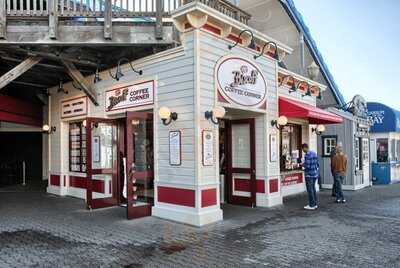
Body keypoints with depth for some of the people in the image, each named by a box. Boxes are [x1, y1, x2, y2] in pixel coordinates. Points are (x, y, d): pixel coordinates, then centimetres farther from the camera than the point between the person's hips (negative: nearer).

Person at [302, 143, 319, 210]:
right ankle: (315, 204, 24)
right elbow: (317, 164, 13)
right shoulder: (314, 153, 10)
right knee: (313, 189, 17)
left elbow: (307, 166, -23)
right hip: (315, 173, 9)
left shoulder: (307, 155, -18)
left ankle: (311, 205, 5)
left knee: (310, 190, 0)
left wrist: (303, 165, -4)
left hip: (309, 174, -9)